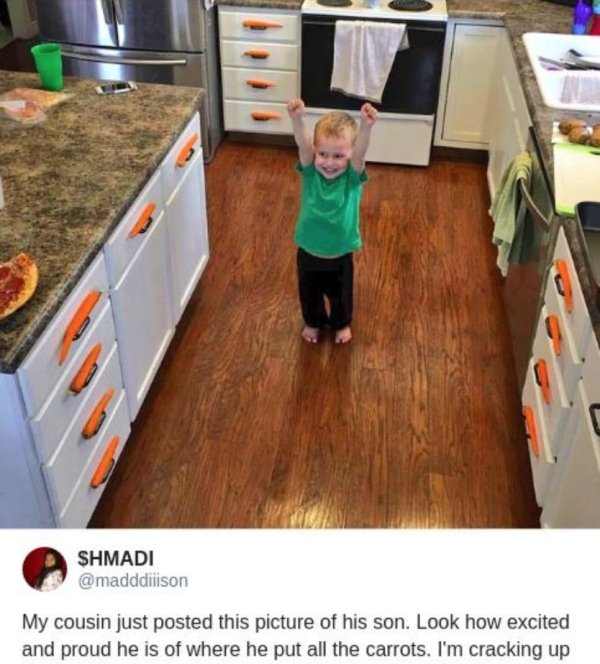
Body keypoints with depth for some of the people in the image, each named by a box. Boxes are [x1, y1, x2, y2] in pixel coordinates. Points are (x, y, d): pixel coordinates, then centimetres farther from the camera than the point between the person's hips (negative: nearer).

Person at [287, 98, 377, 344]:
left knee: (340, 294, 24)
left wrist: (365, 126, -61)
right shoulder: (310, 172, -18)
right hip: (308, 252, 1)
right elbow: (303, 144, -36)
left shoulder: (352, 177, -21)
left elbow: (360, 152, -41)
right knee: (309, 293, 25)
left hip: (340, 255, -1)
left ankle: (342, 324, 53)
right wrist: (298, 119, -57)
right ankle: (313, 322, 54)